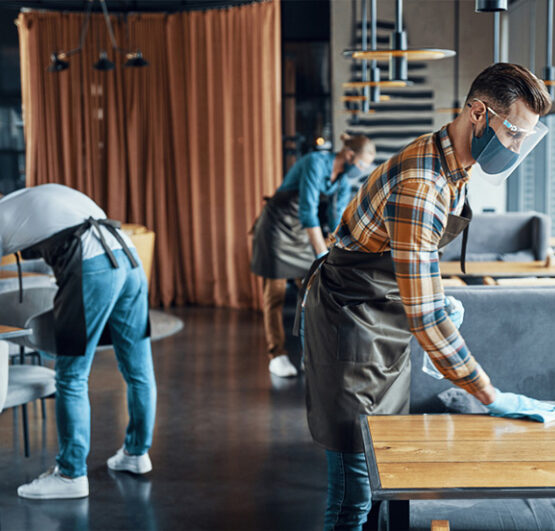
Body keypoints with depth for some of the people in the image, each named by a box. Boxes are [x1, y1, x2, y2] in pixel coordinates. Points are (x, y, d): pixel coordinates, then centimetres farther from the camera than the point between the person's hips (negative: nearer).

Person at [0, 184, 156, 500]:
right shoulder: (37, 198, 32)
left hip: (92, 267, -8)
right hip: (128, 257, 8)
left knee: (71, 378, 2)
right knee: (137, 369, 16)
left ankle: (72, 474, 7)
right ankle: (137, 453, 31)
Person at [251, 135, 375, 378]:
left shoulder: (343, 182, -1)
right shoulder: (315, 163, -25)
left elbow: (337, 222, 1)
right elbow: (307, 212, -31)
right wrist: (323, 255, -34)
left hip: (303, 232, 7)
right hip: (277, 228, -7)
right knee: (275, 292, -2)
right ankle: (277, 356, 3)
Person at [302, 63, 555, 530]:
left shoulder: (453, 165, 1)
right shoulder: (418, 188, -31)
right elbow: (425, 317, -32)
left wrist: (437, 298, 10)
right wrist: (491, 397, -27)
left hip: (388, 318, 9)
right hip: (350, 320, -9)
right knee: (356, 478, -6)